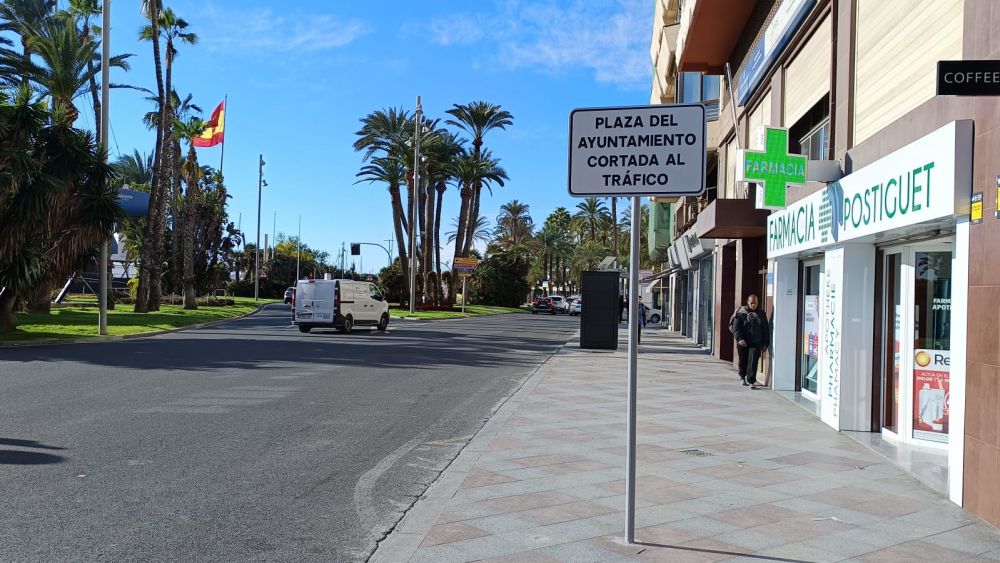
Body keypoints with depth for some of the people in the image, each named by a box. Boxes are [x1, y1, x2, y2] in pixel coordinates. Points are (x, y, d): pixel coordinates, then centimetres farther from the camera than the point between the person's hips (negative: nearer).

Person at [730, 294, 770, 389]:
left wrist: (765, 344, 8)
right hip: (743, 343, 0)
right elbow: (735, 327, -6)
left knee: (753, 362, -12)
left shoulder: (761, 314, 9)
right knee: (743, 361, 12)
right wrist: (739, 339, -20)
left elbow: (766, 330, 13)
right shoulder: (740, 313, 0)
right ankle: (743, 377, 37)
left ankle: (751, 381, -11)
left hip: (756, 343, 0)